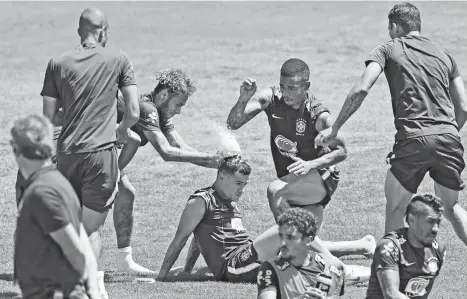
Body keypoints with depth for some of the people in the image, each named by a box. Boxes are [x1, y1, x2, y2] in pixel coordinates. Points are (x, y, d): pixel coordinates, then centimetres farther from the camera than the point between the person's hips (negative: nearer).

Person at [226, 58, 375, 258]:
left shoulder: (318, 115, -20)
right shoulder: (271, 98, -9)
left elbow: (341, 151, -16)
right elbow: (233, 124, -10)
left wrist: (310, 165, -32)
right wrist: (243, 99, -30)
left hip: (320, 179, -6)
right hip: (293, 185, 6)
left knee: (275, 191, -33)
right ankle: (363, 246, 26)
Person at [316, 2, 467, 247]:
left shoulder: (388, 50, 9)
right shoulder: (444, 54, 20)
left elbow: (361, 89, -6)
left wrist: (334, 129, 0)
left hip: (413, 139, -4)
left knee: (395, 207, 12)